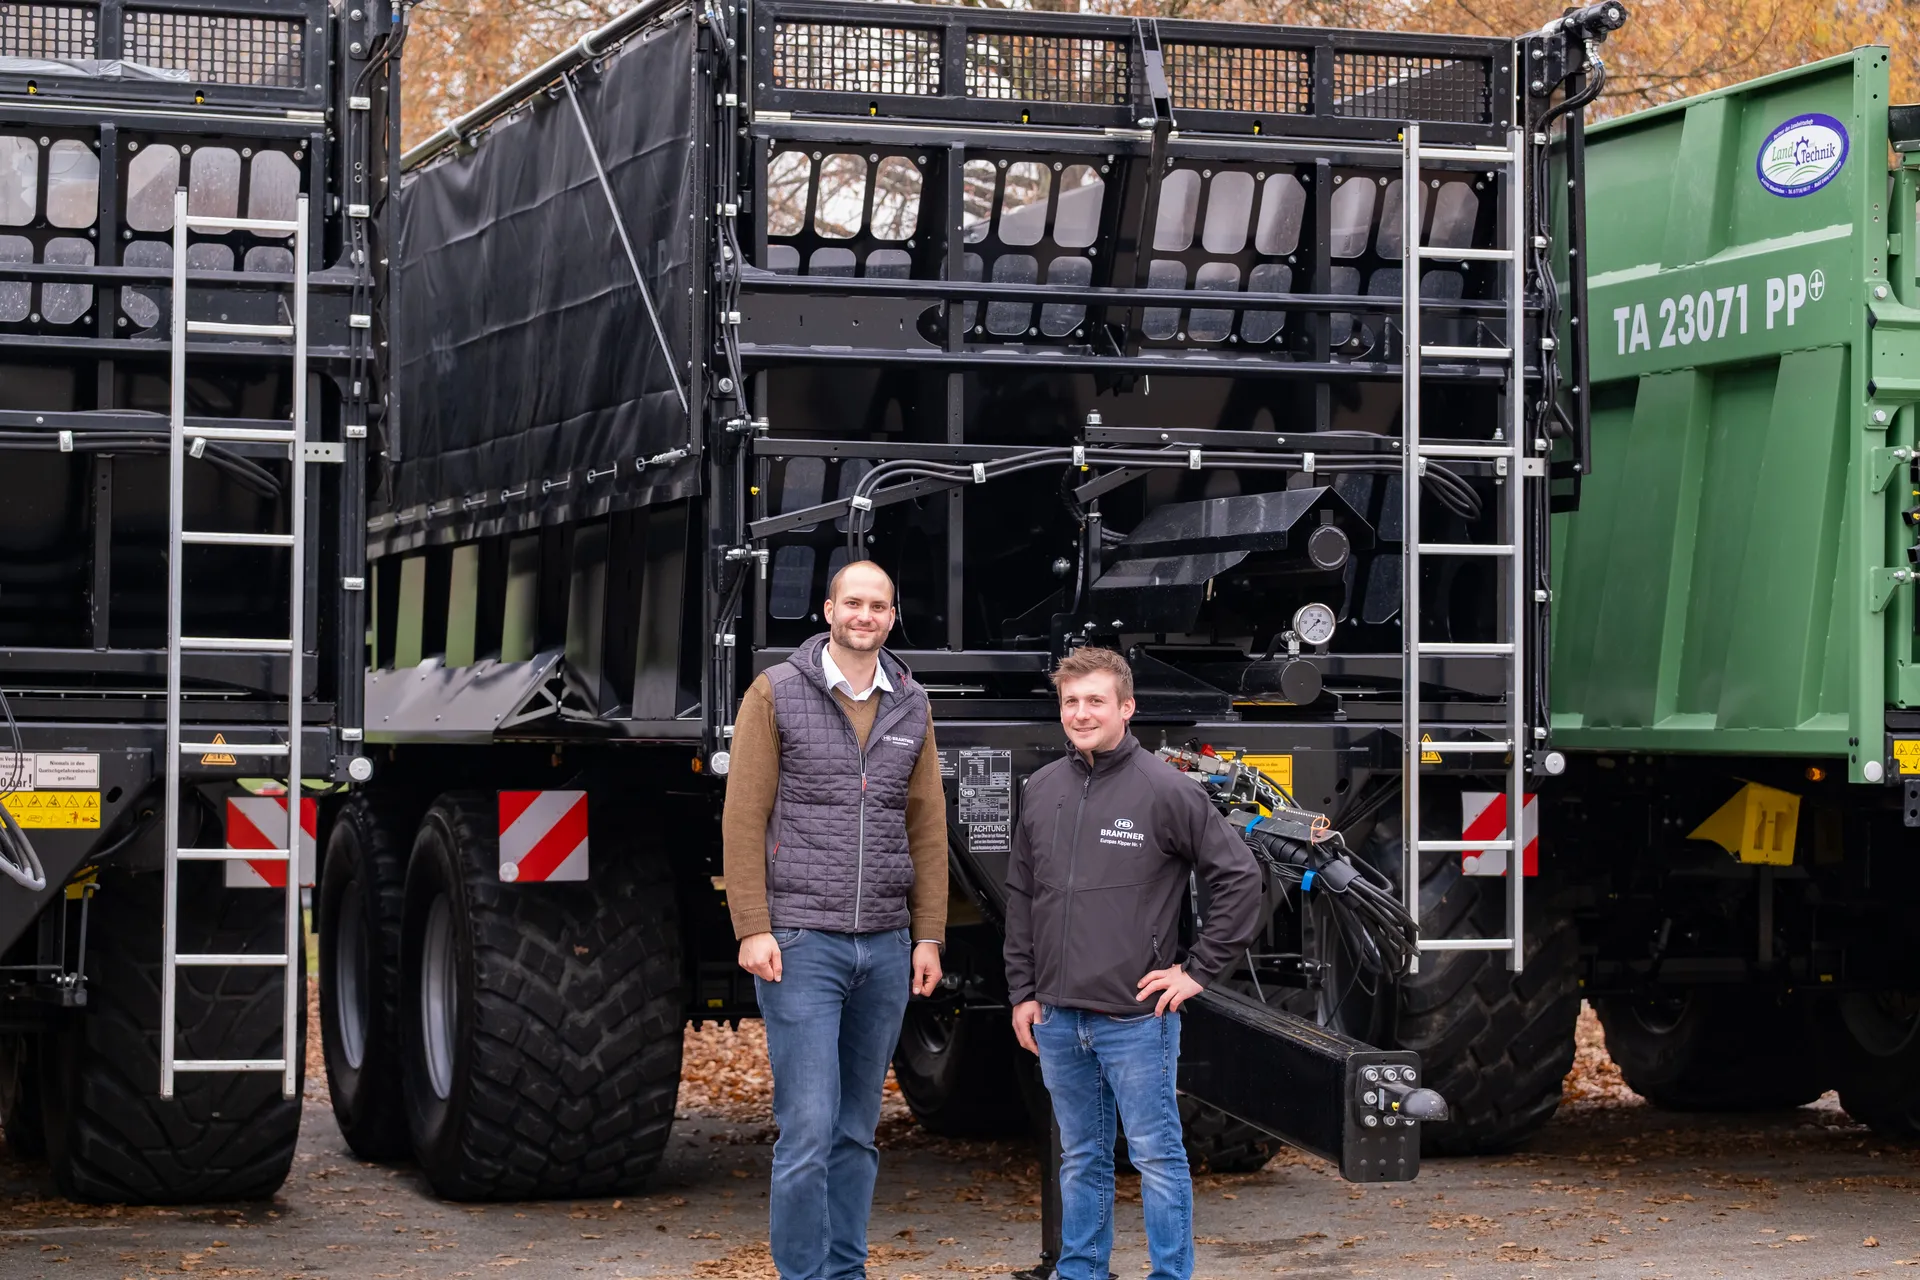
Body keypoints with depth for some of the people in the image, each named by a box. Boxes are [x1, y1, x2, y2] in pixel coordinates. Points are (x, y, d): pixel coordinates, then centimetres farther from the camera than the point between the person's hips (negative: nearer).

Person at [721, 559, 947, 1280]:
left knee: (857, 1132, 9)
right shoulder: (776, 694, -2)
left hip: (885, 948, 4)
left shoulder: (911, 706, 11)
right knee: (808, 1132, -8)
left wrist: (928, 936, 7)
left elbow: (926, 826, 12)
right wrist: (753, 929, -11)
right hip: (801, 943, -4)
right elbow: (743, 817, -5)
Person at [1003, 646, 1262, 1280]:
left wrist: (1199, 970, -6)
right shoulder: (1042, 789, 8)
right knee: (1082, 1158, 15)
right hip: (1057, 1017, 5)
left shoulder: (1166, 789, -8)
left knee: (1156, 1155, 1)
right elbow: (1021, 895, 15)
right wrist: (1022, 990, 11)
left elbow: (1238, 877, -6)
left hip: (1136, 1019, -5)